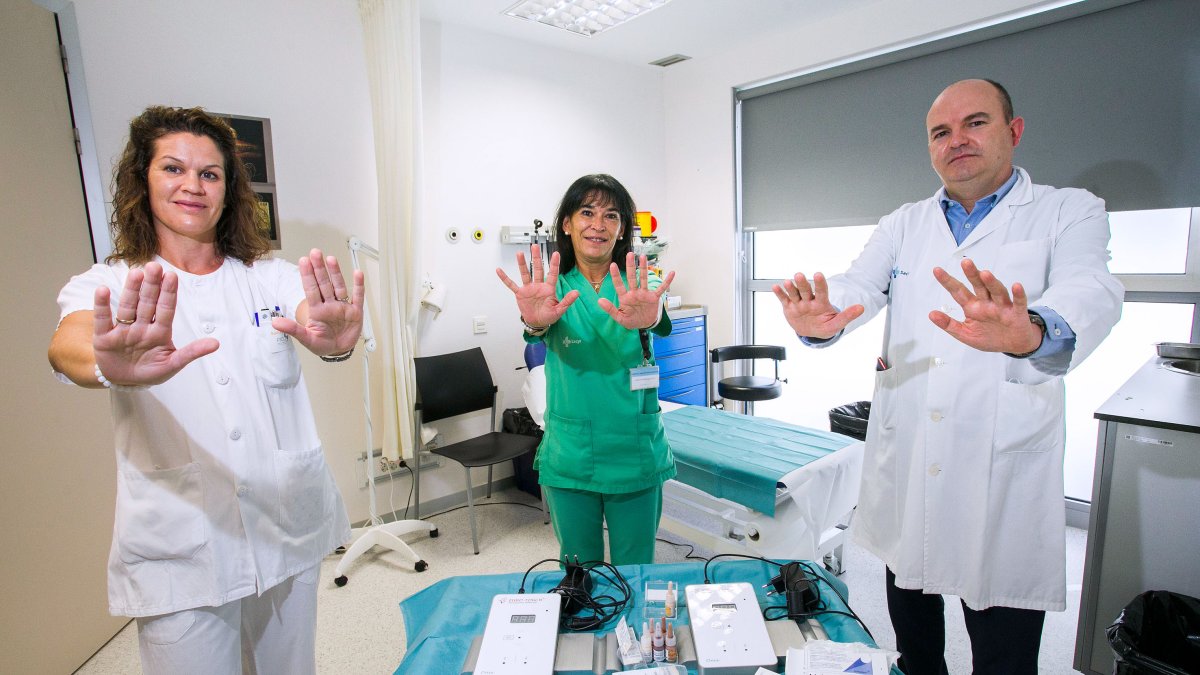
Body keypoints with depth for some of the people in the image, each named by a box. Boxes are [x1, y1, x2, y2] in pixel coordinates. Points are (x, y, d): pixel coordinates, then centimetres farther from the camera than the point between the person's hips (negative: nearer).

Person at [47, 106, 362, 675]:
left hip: (289, 534, 2)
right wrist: (112, 368, -47)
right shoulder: (106, 286, -1)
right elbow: (66, 345, -22)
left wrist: (332, 340, -43)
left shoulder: (270, 278, 2)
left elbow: (312, 313, -18)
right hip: (180, 556, -1)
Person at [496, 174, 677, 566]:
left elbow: (661, 321, -26)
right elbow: (544, 329, -25)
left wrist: (648, 317, -51)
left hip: (636, 457, 0)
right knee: (578, 571, 18)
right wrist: (536, 322, -50)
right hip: (569, 458, 0)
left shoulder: (638, 284, -3)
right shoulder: (556, 287, -3)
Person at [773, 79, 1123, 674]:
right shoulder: (903, 225, 10)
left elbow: (1090, 292, -19)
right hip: (903, 465, 3)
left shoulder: (1070, 212, 1)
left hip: (1002, 470, -3)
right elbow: (859, 286, -7)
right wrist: (819, 320, -31)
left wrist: (1029, 333, -43)